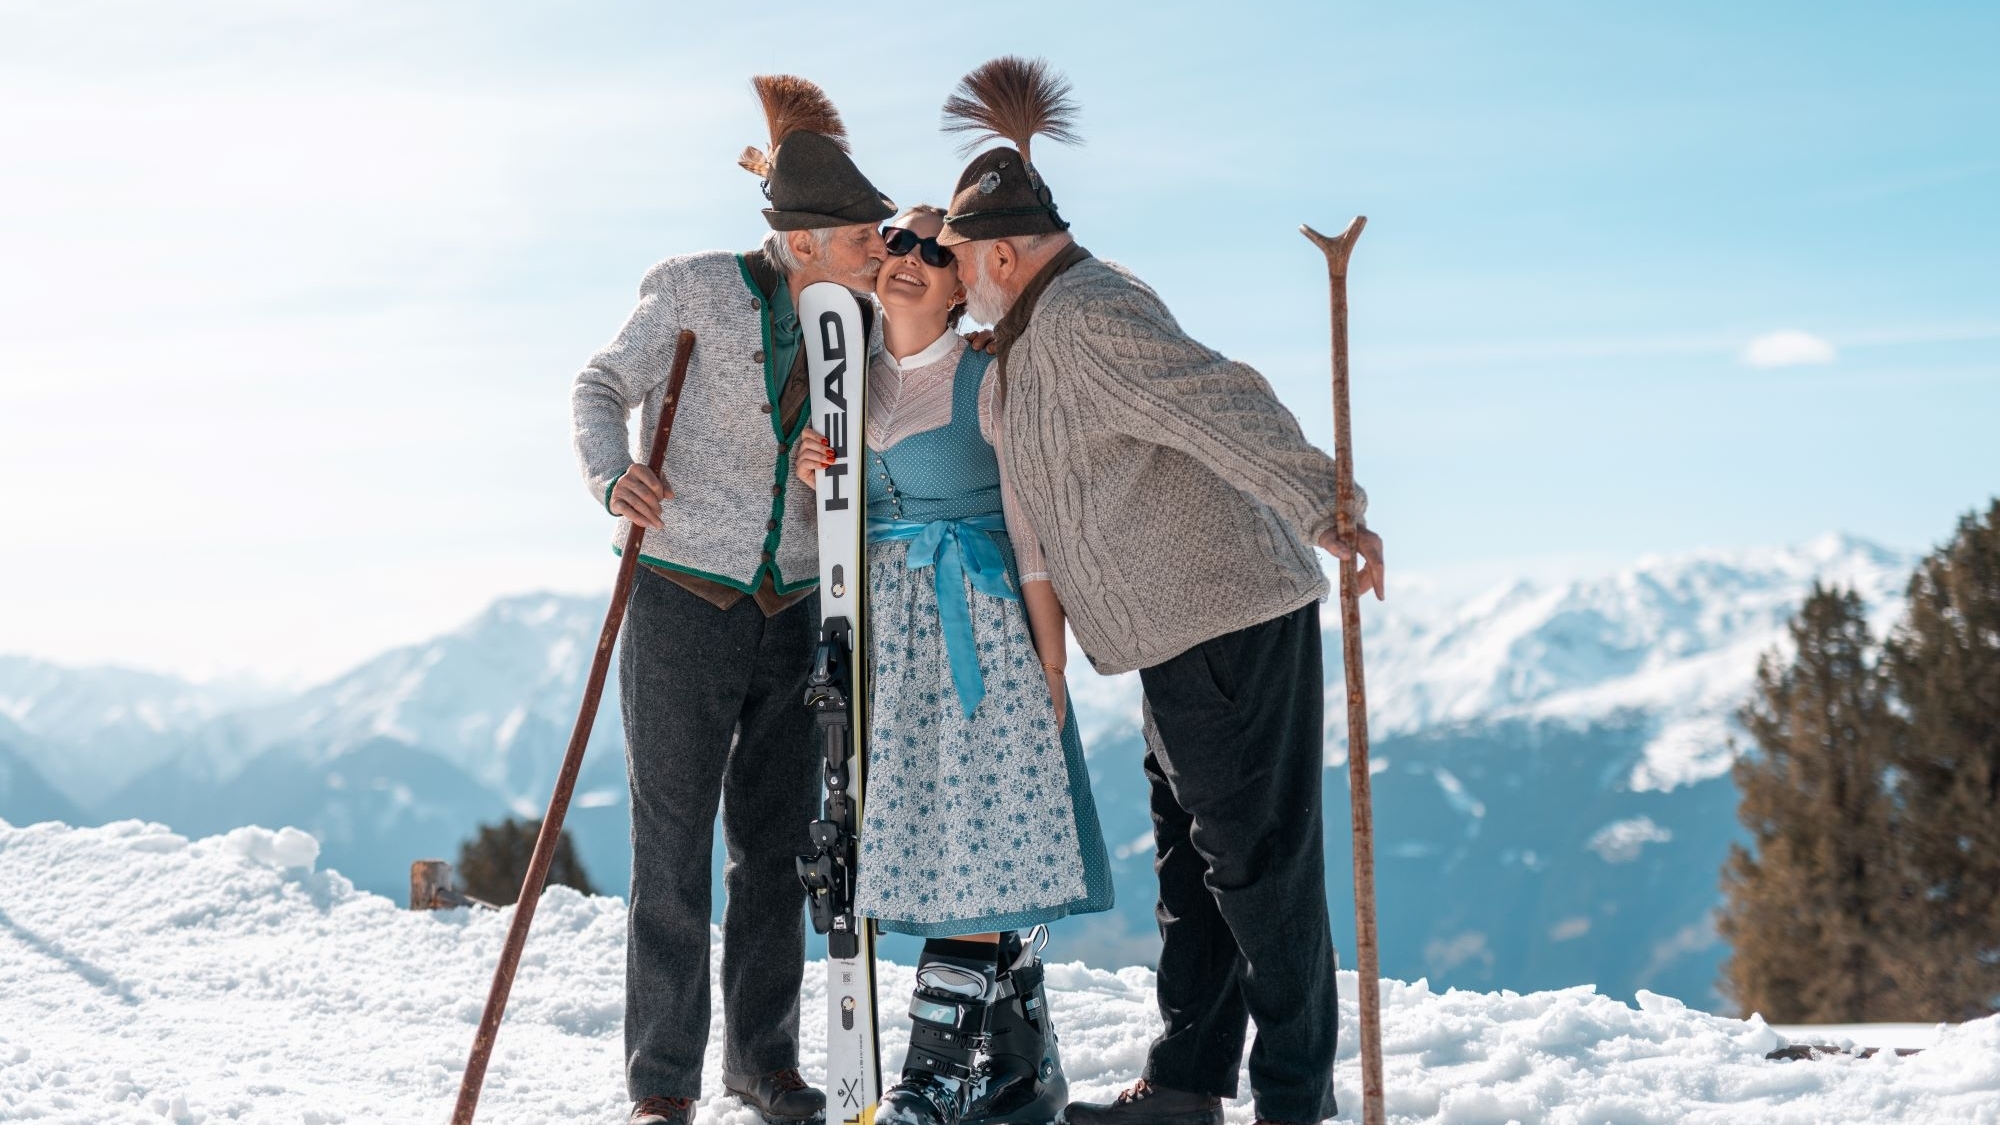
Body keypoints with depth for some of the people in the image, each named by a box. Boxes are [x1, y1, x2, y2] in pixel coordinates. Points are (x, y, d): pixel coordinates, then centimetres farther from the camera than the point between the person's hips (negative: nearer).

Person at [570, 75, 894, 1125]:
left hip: (791, 610, 5)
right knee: (674, 850, -1)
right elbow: (601, 387, -3)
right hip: (682, 602, -5)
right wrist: (612, 476, -21)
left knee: (777, 842, 10)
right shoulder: (698, 290, -9)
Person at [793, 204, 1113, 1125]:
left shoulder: (988, 382, -3)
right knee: (930, 841, 5)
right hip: (885, 630, 5)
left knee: (975, 840, -8)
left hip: (980, 627, -5)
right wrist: (811, 476, -1)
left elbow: (1034, 527, -6)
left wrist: (1051, 660, -11)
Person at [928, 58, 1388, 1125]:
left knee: (1254, 855, -4)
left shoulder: (1083, 317, -17)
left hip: (1230, 617, -11)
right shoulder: (1042, 322, 16)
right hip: (1191, 628, 11)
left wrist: (1321, 506, -43)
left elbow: (1222, 404, -30)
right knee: (1191, 855, 14)